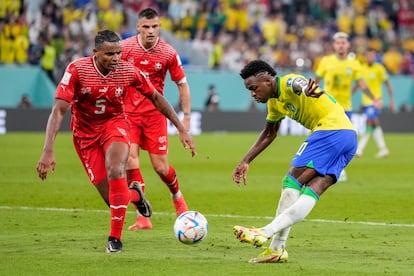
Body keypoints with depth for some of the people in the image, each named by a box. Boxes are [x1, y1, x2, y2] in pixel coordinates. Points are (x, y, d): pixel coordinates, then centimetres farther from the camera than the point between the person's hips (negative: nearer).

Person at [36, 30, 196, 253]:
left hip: (114, 124, 1)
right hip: (85, 132, -1)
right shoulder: (77, 70, -23)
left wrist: (181, 129, 2)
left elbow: (156, 98, 1)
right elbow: (58, 110, -25)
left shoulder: (128, 71, -15)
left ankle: (115, 238, -20)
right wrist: (48, 151, -34)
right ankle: (135, 195, 35)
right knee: (112, 199, -6)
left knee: (115, 170, -32)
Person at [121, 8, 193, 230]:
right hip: (128, 112, 0)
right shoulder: (125, 48, -7)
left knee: (160, 166, 1)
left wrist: (186, 116, 1)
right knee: (130, 156, -18)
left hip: (155, 114, 0)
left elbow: (182, 84, 4)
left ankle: (177, 196, 36)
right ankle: (143, 216, -14)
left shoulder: (168, 53, -7)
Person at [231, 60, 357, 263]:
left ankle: (265, 233, -12)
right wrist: (246, 161, 32)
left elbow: (301, 84, -36)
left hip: (331, 129, -9)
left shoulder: (288, 83, -10)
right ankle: (277, 248, -3)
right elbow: (269, 134, 36)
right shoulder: (275, 101, 20)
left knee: (292, 182, -8)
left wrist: (307, 90, -61)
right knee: (312, 191, 1)